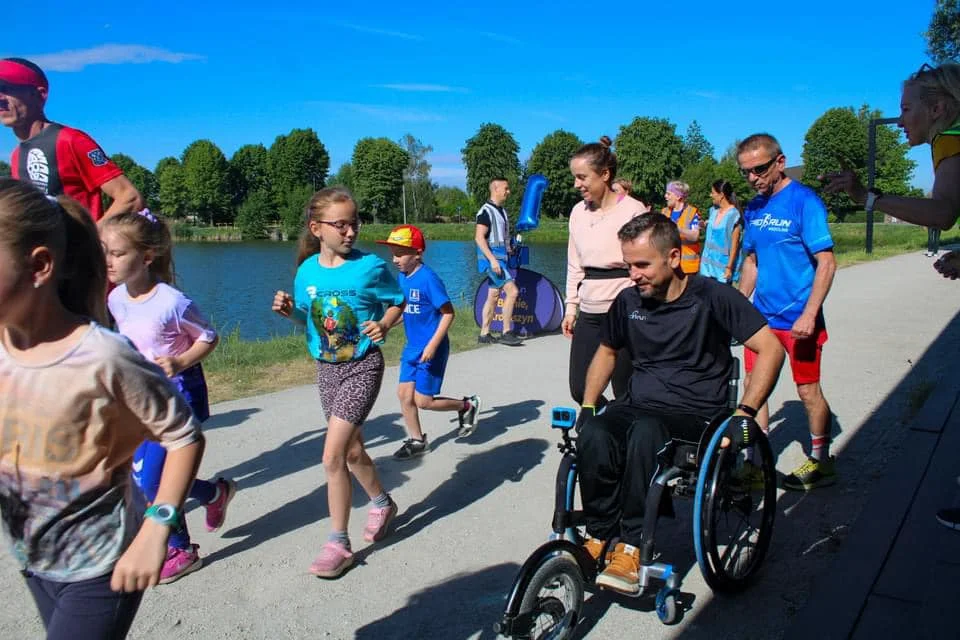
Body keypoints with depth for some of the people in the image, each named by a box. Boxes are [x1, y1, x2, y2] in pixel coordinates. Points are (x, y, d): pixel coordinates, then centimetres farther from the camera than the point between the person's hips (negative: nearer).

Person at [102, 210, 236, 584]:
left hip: (177, 392, -8)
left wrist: (180, 362, -25)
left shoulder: (172, 302, -22)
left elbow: (208, 337, -11)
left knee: (151, 481, -4)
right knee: (141, 477, 10)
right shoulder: (116, 299, -1)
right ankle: (216, 494, 31)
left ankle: (180, 551, 22)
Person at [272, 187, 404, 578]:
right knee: (352, 450, 18)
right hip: (326, 369, 5)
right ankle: (382, 504, 44)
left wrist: (384, 325, -18)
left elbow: (397, 301, 1)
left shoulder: (370, 267, -12)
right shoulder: (307, 271, -1)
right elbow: (307, 318, 11)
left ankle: (338, 544, 3)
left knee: (333, 455, -12)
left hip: (362, 366, -5)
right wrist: (289, 310, -9)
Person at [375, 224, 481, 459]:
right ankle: (416, 440, 26)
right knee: (404, 394, 9)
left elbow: (448, 313, -20)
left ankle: (467, 406, 21)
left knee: (423, 400, -2)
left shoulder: (428, 278, -20)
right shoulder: (402, 277, 3)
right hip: (412, 347, 8)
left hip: (431, 349, -8)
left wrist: (433, 345, -23)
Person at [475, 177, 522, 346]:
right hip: (491, 258, -9)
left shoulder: (502, 211, 16)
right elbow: (479, 237, -18)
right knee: (512, 291, -14)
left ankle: (484, 334, 14)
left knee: (493, 296, 9)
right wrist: (492, 259, -24)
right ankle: (506, 332, -8)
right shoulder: (486, 211, -11)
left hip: (500, 258, 9)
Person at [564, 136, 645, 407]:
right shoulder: (578, 212, 10)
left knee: (624, 392, 0)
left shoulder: (632, 211, -8)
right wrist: (571, 308, 13)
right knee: (580, 390, 6)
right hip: (589, 313, 6)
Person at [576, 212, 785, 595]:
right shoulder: (628, 301, 7)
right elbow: (607, 352, 23)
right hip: (639, 405, 4)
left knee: (645, 431, -38)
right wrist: (587, 407, 10)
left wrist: (745, 414, -17)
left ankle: (632, 547, -26)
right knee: (593, 435, -30)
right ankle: (599, 537, -14)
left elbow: (771, 349, -9)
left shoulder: (711, 297, -7)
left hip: (697, 414, -4)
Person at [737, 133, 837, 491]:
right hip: (762, 315, 6)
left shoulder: (805, 201, -12)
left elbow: (827, 263, -15)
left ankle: (821, 463, 24)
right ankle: (756, 462, 20)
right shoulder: (753, 208, 7)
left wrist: (809, 315, -22)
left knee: (808, 391, 6)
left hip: (798, 319, -6)